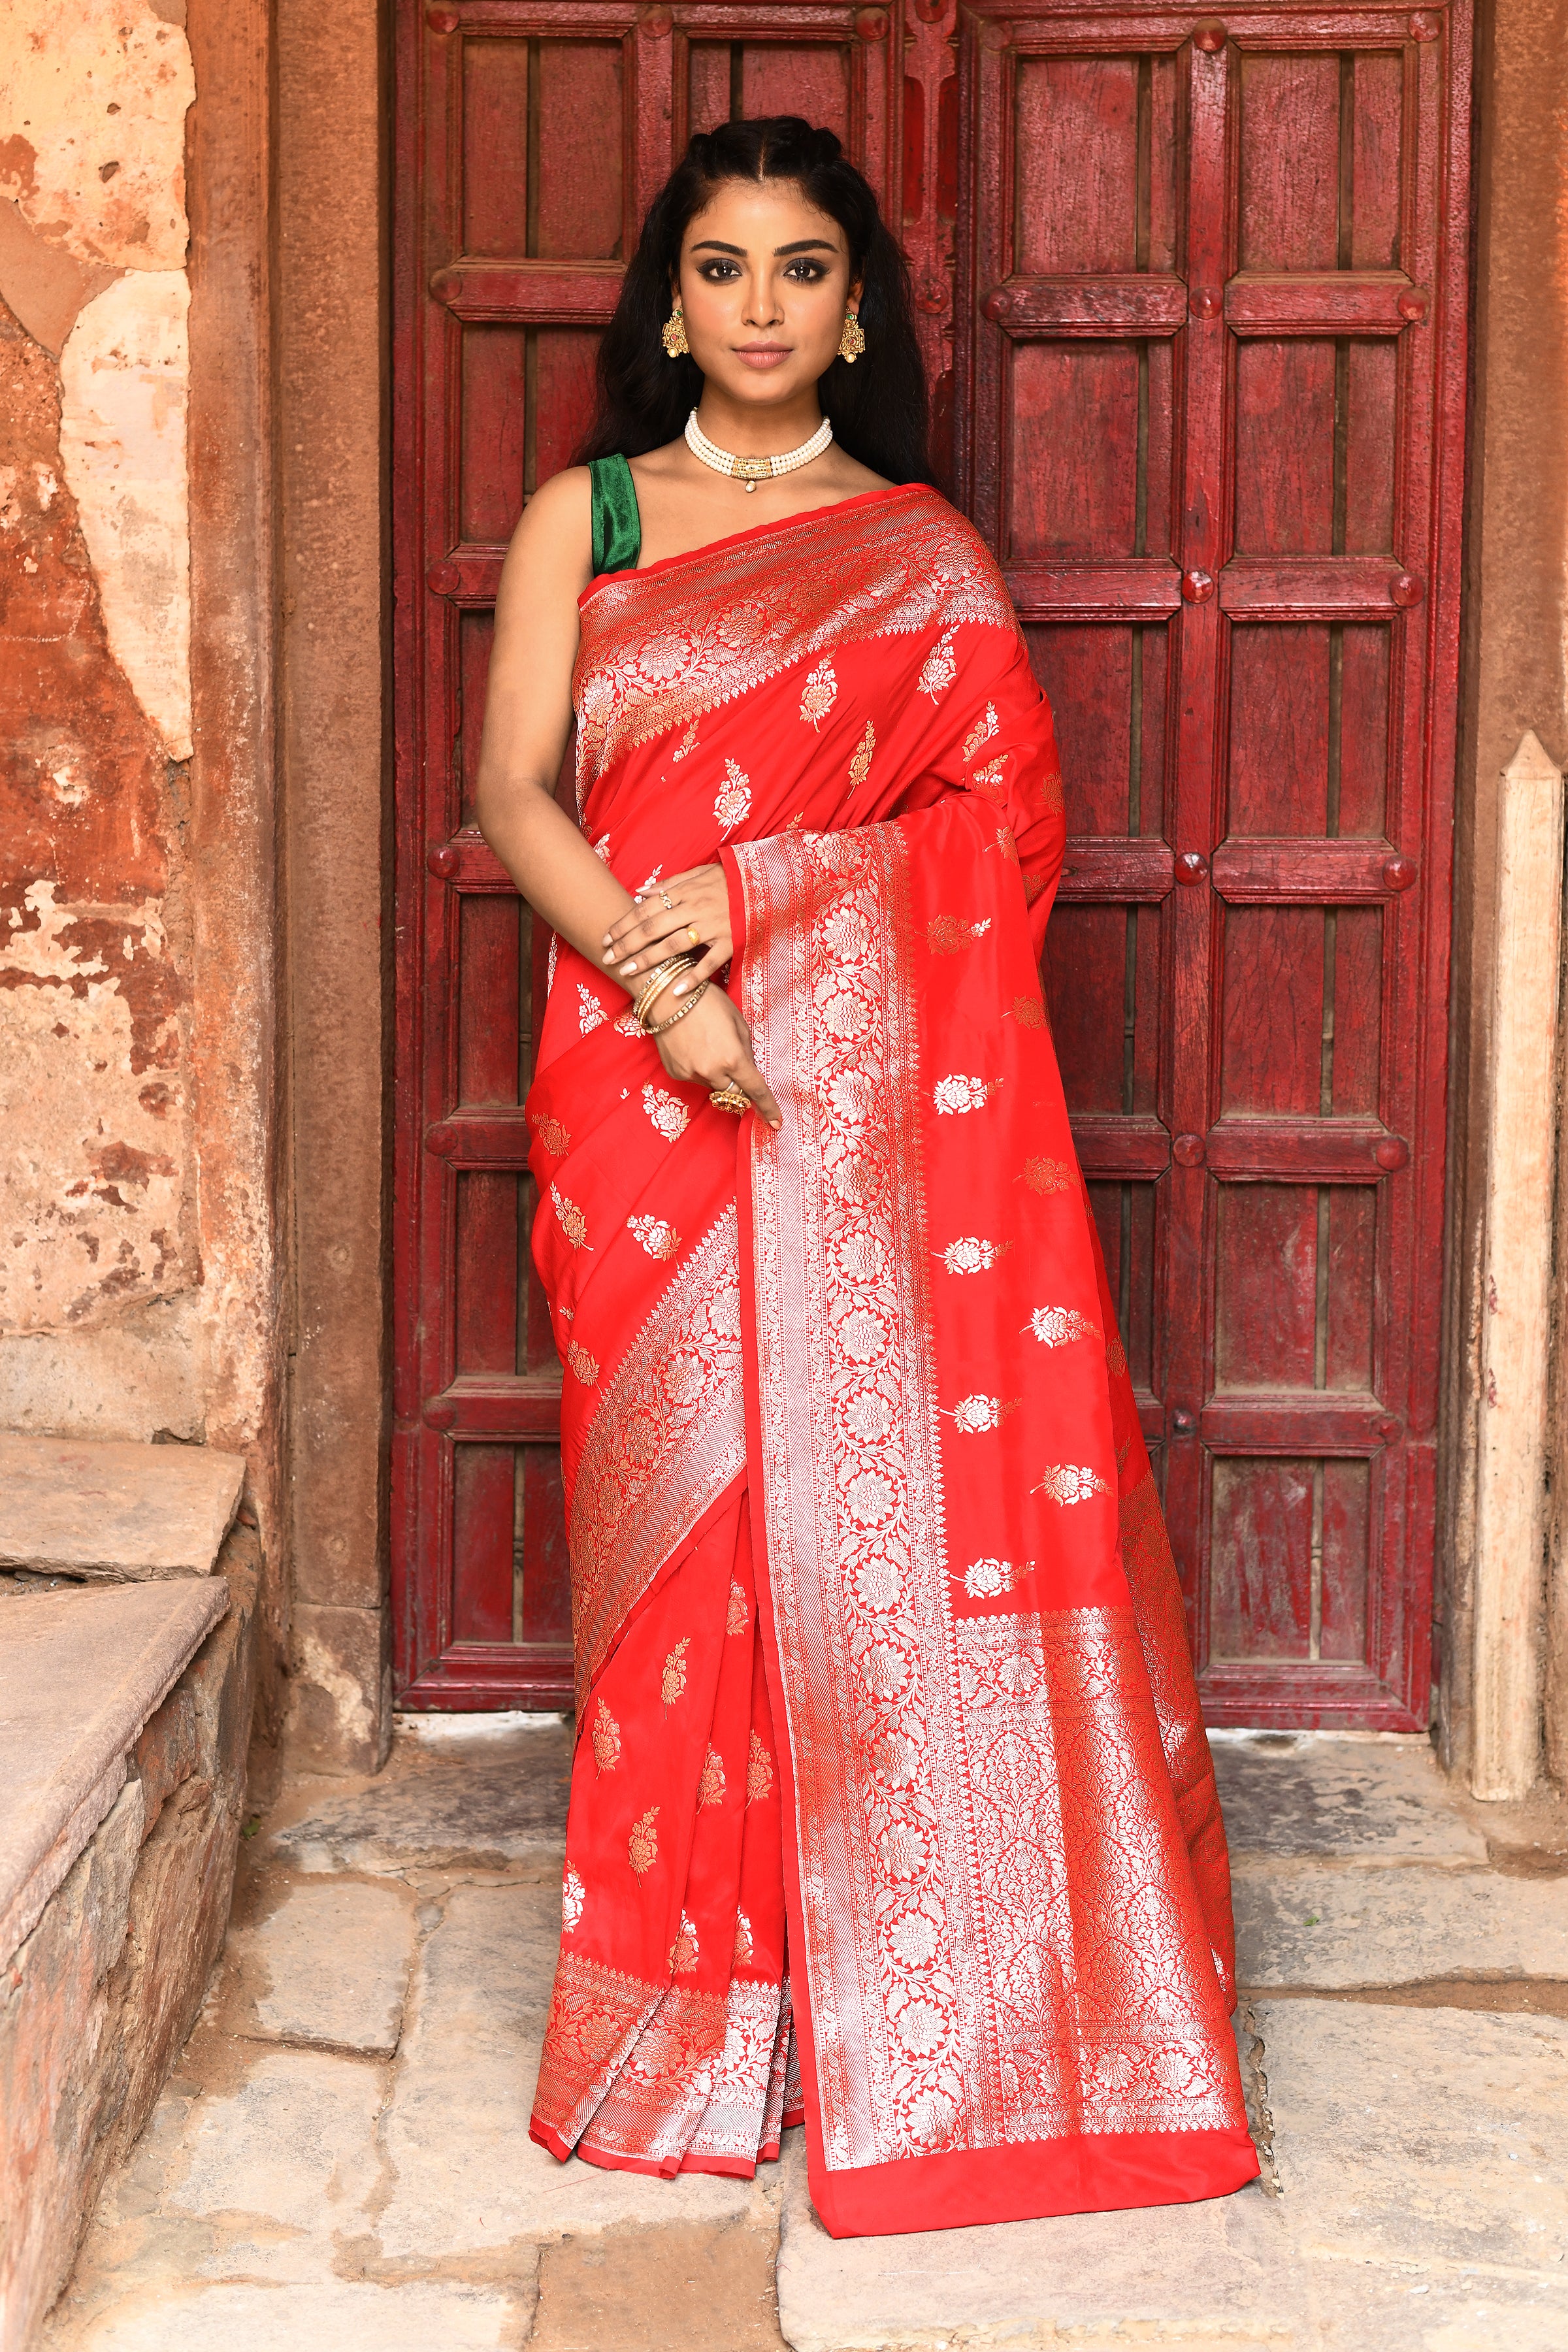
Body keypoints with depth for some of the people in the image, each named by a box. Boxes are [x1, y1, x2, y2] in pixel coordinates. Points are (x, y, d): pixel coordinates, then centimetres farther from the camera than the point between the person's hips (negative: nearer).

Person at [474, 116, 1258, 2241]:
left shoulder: (926, 552, 10)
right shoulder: (582, 519, 11)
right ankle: (691, 2014, 11)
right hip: (651, 1093, 1)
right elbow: (513, 792, 1)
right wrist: (657, 977, -15)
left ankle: (912, 2006, 8)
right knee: (681, 1499, 1)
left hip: (872, 1084, 0)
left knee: (893, 1496, -3)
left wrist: (741, 891, -11)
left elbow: (1005, 814, 1)